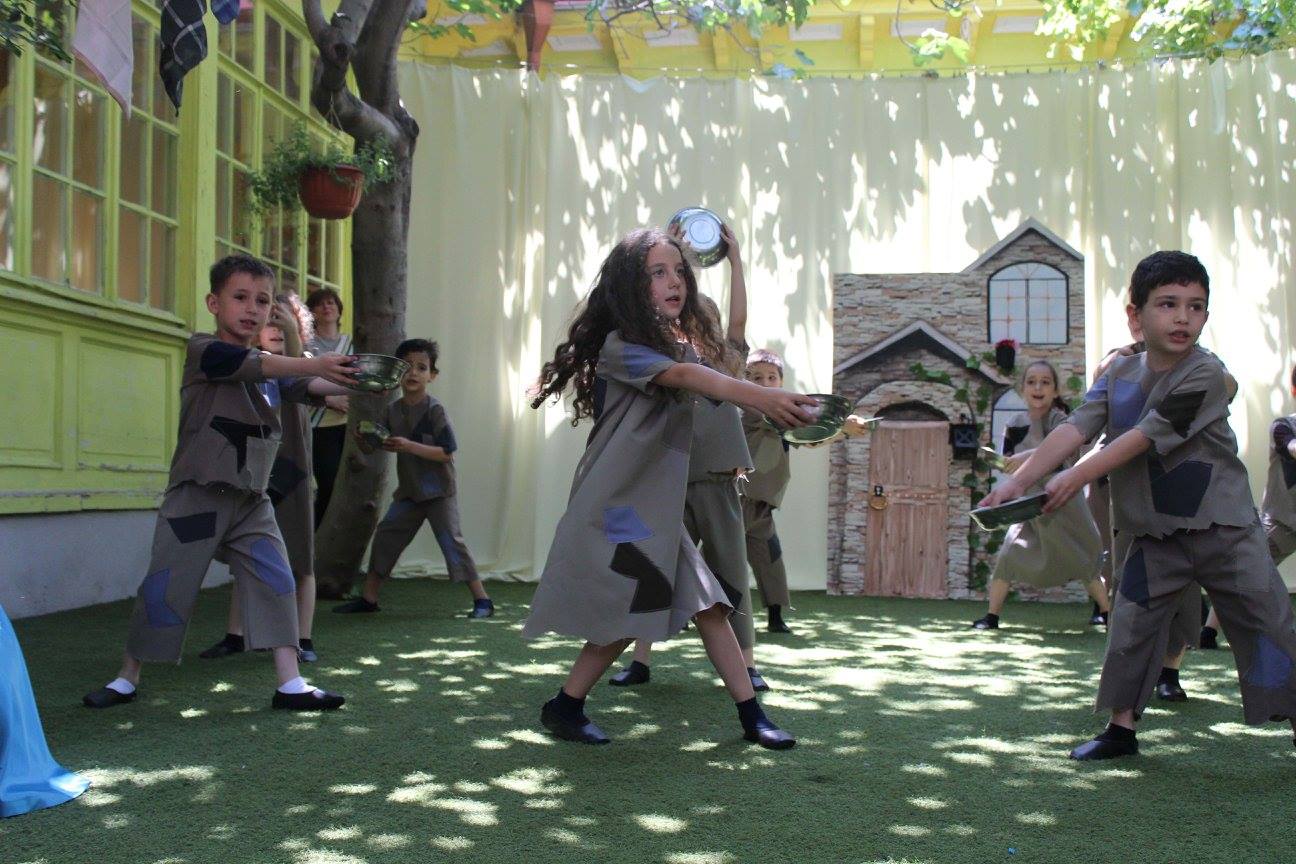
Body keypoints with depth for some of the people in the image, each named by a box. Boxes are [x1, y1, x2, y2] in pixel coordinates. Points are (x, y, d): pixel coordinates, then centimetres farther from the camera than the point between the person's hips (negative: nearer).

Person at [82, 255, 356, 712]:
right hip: (196, 497, -5)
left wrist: (346, 380, -20)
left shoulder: (271, 371, 13)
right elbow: (249, 364, -25)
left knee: (276, 584, -5)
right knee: (166, 588, 3)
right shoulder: (203, 349, -7)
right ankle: (127, 678, 21)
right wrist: (314, 363, -36)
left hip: (252, 502, 5)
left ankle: (290, 684, -4)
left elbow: (306, 387, -1)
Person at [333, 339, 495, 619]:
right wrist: (363, 439, -16)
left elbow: (447, 453, -19)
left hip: (438, 492, -6)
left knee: (451, 541, -10)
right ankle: (368, 597, 22)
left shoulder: (434, 410, -13)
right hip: (408, 491, 6)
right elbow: (371, 447, 8)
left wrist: (409, 446, -27)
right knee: (385, 536, 8)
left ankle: (482, 600, -3)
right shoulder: (393, 410, 5)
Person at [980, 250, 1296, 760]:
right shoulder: (1120, 375, 2)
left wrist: (1077, 478, -25)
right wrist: (1019, 480, -22)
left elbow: (1145, 437, -22)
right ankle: (1121, 728, 19)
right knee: (1130, 624, 5)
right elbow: (1074, 429, -9)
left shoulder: (1205, 373, -15)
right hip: (1155, 535, 4)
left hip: (1225, 529, -4)